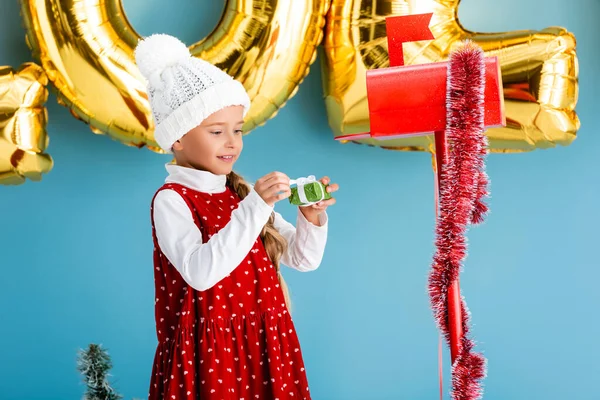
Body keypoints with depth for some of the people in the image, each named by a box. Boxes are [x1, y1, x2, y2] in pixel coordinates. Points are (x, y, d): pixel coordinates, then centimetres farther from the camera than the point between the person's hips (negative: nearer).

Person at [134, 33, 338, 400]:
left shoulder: (243, 193, 7)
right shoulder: (171, 200, -10)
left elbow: (303, 259, 8)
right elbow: (200, 272, -27)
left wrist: (312, 219, -12)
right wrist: (255, 207, -29)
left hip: (266, 346, 6)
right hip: (209, 352, -5)